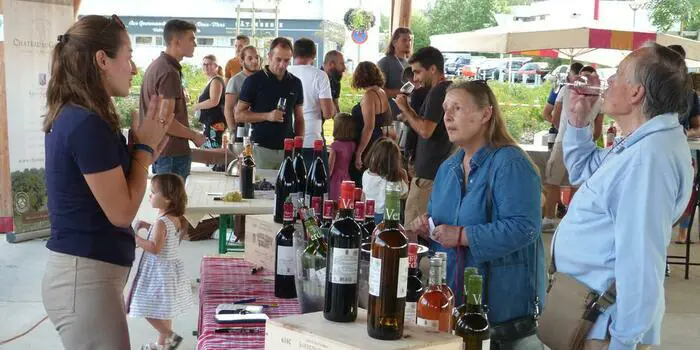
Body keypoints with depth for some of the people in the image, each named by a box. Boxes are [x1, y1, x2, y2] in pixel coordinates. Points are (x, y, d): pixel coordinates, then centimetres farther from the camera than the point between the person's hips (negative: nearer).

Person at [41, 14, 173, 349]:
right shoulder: (88, 124, -20)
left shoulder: (69, 117, 9)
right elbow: (122, 212, -17)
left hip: (78, 271, 9)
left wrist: (141, 148, 6)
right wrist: (144, 147, -8)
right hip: (85, 277, -9)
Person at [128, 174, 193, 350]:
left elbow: (154, 248, -29)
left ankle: (170, 336, 2)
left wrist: (134, 237, -23)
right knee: (162, 310, 19)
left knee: (150, 310, -1)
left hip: (159, 272, -10)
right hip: (170, 269, 10)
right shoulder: (175, 219, 5)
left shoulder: (162, 222, -23)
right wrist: (148, 226, 12)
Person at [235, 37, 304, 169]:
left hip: (288, 148, 3)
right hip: (261, 148, -3)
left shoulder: (295, 83, 10)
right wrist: (267, 116, -15)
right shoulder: (254, 81, -2)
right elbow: (239, 115, -2)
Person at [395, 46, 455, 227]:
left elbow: (425, 131, -22)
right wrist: (409, 113, 12)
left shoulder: (437, 92, -14)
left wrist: (405, 108, -10)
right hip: (442, 169, 10)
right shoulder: (450, 89, 16)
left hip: (429, 173, -10)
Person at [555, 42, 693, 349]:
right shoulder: (638, 145, 8)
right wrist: (578, 119, 9)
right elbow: (582, 171, 23)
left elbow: (639, 260, -30)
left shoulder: (648, 157, -27)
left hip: (603, 322, -10)